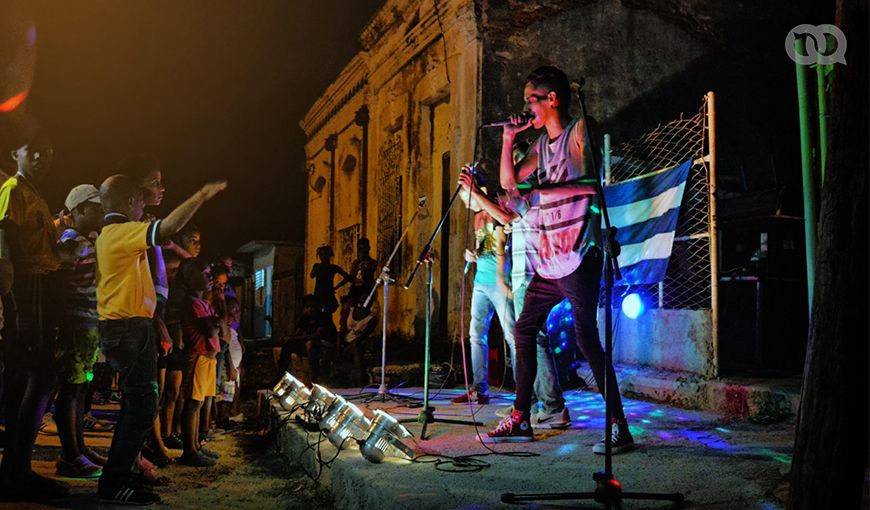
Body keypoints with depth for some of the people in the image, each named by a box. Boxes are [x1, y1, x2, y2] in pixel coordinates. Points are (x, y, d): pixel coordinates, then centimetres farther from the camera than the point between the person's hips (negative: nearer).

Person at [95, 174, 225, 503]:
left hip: (124, 329, 11)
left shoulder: (108, 235, 17)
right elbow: (168, 228, -28)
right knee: (141, 409, -7)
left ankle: (117, 478, 23)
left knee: (136, 407, 16)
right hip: (130, 330, -11)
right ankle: (113, 485, -2)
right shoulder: (122, 232, -14)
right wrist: (201, 196, -19)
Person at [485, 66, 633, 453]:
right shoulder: (541, 143, 18)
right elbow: (509, 182, 17)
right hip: (548, 258, 9)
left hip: (578, 256, -9)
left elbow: (595, 183, -16)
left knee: (586, 338, -13)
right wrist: (509, 139, 11)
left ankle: (619, 428, -7)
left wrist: (544, 191, -20)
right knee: (524, 330, 11)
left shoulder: (579, 132, -5)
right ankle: (520, 419, 20)